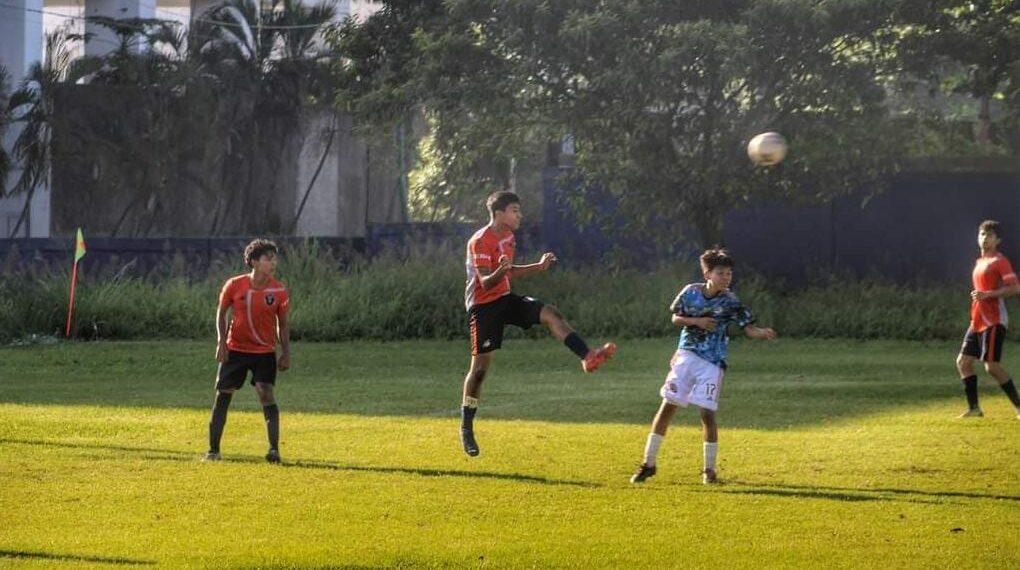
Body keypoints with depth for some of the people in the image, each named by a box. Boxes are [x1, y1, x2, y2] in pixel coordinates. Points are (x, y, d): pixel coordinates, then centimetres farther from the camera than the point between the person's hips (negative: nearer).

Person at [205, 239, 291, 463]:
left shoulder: (279, 291, -7)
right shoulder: (234, 285, -9)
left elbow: (282, 324, 3)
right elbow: (221, 312, 4)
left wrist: (286, 353, -2)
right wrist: (221, 341, -6)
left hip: (264, 352, -1)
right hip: (235, 349, 1)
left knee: (266, 394, -16)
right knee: (222, 396, 3)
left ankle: (274, 449, -16)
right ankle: (213, 450, 13)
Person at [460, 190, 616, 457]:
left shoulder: (508, 236, 9)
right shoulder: (480, 242, -19)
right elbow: (485, 283, -26)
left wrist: (538, 266, 14)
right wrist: (500, 271, -45)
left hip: (505, 298, 7)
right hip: (483, 305, -7)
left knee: (549, 313, -16)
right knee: (480, 366, -4)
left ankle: (587, 356, -27)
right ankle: (466, 429, 5)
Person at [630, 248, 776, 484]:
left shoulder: (730, 302, -8)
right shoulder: (691, 292, -3)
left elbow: (749, 328, -12)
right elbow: (675, 318, 6)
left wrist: (764, 333, -33)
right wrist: (697, 321, -12)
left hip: (711, 363, -2)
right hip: (686, 356, 2)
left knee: (708, 414, -5)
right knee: (667, 407, 0)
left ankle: (709, 469, 11)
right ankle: (648, 463, 8)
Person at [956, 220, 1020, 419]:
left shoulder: (1000, 261, -8)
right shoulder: (979, 262, 18)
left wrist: (987, 295, -24)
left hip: (993, 322, -9)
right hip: (977, 321, 9)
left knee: (992, 366, -13)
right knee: (963, 361, 5)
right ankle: (974, 408, 10)